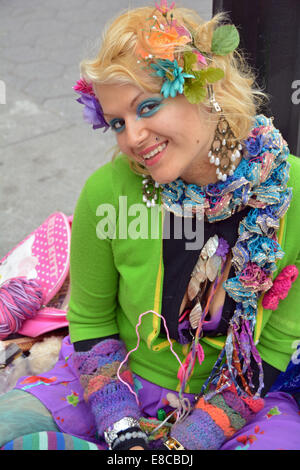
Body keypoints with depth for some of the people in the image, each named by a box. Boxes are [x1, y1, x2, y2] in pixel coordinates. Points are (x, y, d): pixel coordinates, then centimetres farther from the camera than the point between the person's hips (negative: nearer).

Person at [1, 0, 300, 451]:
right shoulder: (107, 190, -18)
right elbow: (90, 322, -3)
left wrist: (188, 441, -16)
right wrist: (120, 431, -14)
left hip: (246, 399, 0)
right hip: (118, 381, 1)